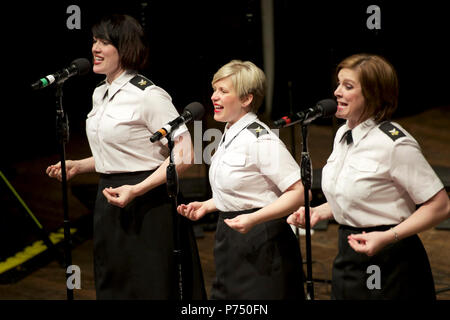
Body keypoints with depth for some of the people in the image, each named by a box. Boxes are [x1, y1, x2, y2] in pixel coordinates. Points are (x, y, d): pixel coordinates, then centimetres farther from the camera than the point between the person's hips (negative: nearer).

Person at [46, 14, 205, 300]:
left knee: (149, 288, -2)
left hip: (148, 205, -9)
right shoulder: (100, 94, 12)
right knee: (114, 287, 14)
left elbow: (183, 155, -18)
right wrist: (77, 166, 11)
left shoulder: (148, 95, -15)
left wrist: (137, 190, -24)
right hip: (110, 206, 9)